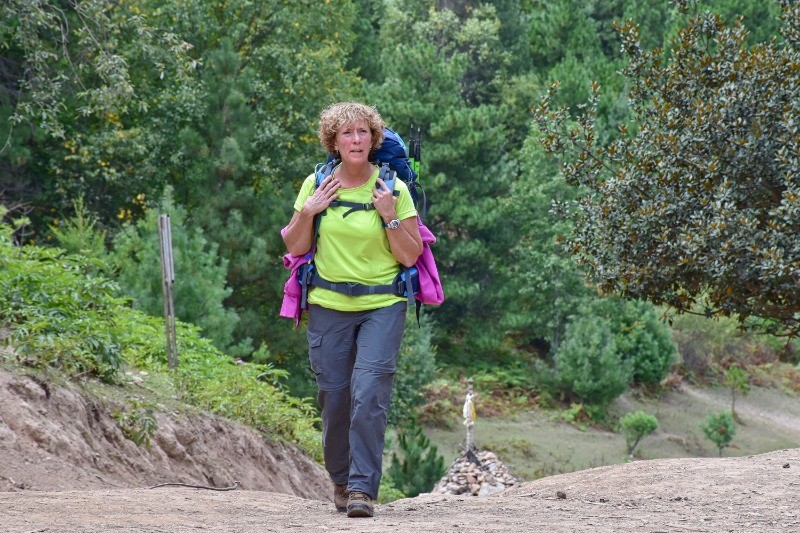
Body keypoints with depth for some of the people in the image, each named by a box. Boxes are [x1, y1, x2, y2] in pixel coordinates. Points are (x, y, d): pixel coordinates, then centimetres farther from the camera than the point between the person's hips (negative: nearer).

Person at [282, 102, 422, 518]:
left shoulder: (393, 188, -3)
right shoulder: (316, 185, 2)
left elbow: (410, 256, -2)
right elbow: (295, 248, 8)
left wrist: (390, 216, -15)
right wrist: (308, 212, -8)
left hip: (382, 307, -2)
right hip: (328, 307, 2)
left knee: (369, 394, -16)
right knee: (334, 398, 6)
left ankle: (363, 488, -13)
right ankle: (340, 479, 27)